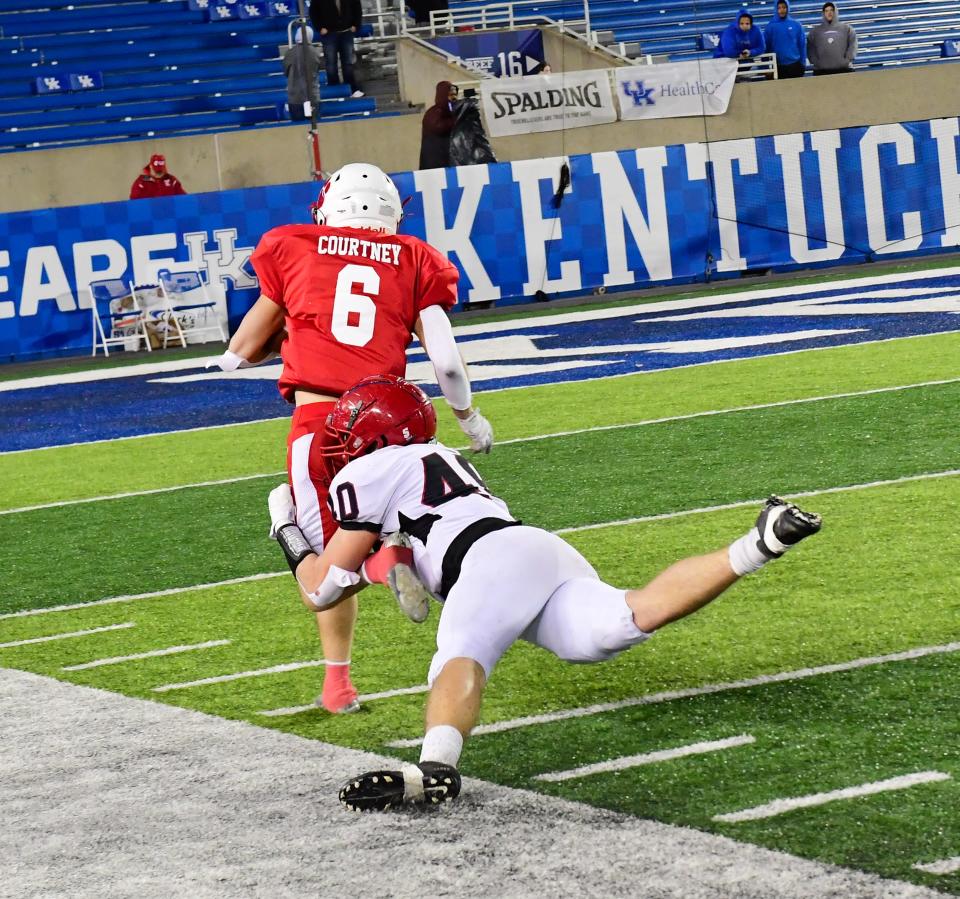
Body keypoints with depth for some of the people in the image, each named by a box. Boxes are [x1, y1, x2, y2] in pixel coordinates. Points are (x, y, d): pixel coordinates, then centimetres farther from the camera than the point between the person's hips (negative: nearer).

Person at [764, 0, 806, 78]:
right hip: (778, 66, -1)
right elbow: (766, 46, 3)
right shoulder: (770, 26, -1)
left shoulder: (796, 25, 2)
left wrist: (802, 62, 1)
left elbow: (802, 45, 5)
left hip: (795, 65, 1)